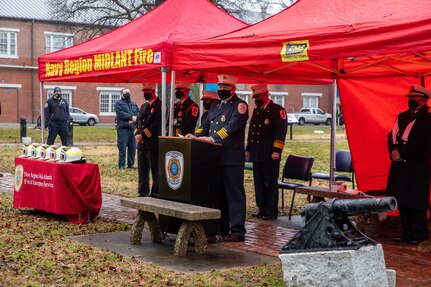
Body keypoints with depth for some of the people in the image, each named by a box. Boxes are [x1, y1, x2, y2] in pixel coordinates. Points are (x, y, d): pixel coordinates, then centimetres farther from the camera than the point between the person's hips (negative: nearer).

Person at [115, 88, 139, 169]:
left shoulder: (133, 103, 21)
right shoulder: (119, 103, 3)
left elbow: (138, 113, 10)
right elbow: (120, 113, -11)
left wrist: (134, 118, -10)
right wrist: (131, 117, -13)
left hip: (132, 128, 6)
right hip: (123, 127, -6)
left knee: (132, 147, 6)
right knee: (122, 147, -7)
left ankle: (131, 164, 15)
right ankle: (121, 165, -2)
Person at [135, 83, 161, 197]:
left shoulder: (159, 105, -8)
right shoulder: (144, 106, 19)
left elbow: (157, 125, -15)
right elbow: (139, 122, 18)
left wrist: (143, 135, -15)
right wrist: (137, 134, -1)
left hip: (153, 144, -8)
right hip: (142, 144, 8)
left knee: (155, 170, -2)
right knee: (142, 170, 11)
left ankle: (155, 193, 4)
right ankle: (143, 192, 19)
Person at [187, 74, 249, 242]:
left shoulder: (239, 105, -5)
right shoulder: (215, 106, 20)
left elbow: (232, 126, -19)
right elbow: (206, 125, 19)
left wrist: (213, 138, -28)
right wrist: (195, 135, -1)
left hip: (231, 157, -8)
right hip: (215, 156, 8)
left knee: (234, 194, -6)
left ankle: (238, 231, -3)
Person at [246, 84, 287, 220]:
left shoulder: (277, 110, -6)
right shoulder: (256, 111, 17)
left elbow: (281, 131, -12)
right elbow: (251, 130, 25)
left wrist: (277, 151, -18)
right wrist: (248, 148, 20)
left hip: (270, 155, -8)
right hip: (257, 154, 8)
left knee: (271, 183, -3)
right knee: (258, 183, 11)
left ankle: (272, 211, 3)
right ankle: (262, 209, 19)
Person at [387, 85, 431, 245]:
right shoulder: (402, 116, 18)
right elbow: (391, 136, 14)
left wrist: (401, 153, -16)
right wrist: (393, 151, -5)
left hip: (417, 167, -7)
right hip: (399, 166, 7)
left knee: (416, 201, -4)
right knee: (401, 201, 9)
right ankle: (407, 233, 17)